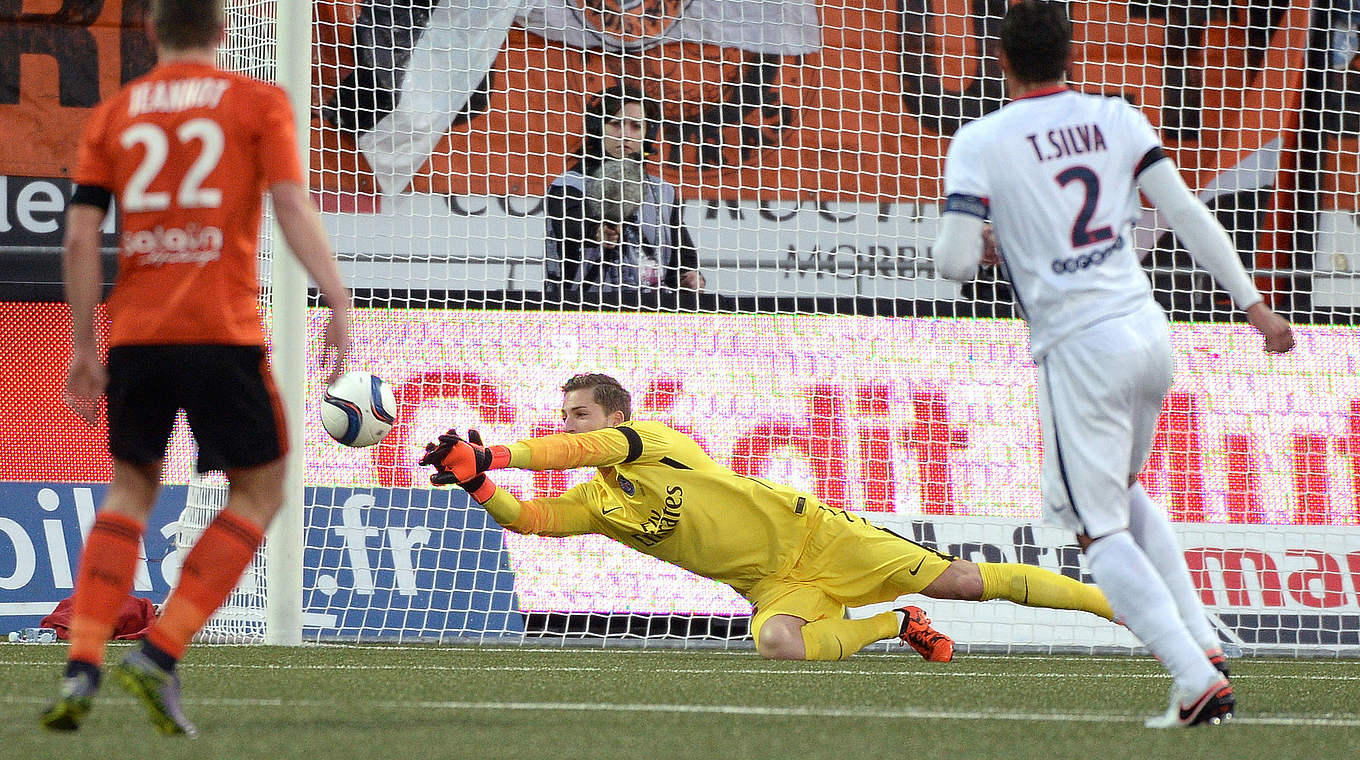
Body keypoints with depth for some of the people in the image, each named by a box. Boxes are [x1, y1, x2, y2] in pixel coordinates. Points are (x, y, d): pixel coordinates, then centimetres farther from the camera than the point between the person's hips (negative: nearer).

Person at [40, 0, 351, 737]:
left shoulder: (114, 115, 12)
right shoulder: (258, 102, 5)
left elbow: (80, 236, 6)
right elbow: (292, 205, -8)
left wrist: (85, 345, 11)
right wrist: (339, 302, -11)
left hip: (135, 335, 4)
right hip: (222, 331, -4)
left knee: (131, 488, 17)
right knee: (258, 492, 8)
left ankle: (81, 668, 1)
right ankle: (159, 655, -6)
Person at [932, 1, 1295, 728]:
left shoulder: (981, 143, -6)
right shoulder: (1117, 119, 7)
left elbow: (954, 260, -12)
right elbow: (1188, 215, 6)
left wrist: (982, 250, 12)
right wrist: (1252, 303, 10)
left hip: (1078, 347, -6)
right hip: (1149, 331, 6)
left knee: (1101, 528, 0)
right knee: (1122, 490, 28)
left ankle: (1196, 679, -13)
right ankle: (1200, 640, 16)